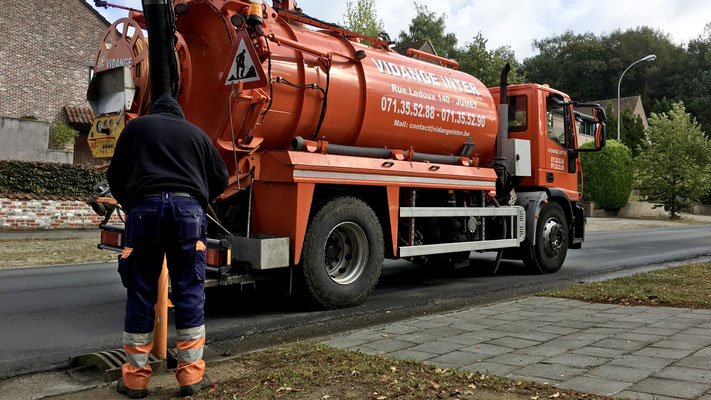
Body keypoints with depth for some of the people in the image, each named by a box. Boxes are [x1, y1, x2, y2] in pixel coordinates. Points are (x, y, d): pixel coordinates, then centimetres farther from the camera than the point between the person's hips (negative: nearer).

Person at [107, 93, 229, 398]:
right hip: (188, 208, 0)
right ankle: (191, 375, 6)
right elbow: (220, 179, 22)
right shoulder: (196, 133, 22)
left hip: (144, 206, 0)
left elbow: (115, 177, 19)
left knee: (141, 293, 5)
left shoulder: (135, 127, 20)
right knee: (189, 291, 4)